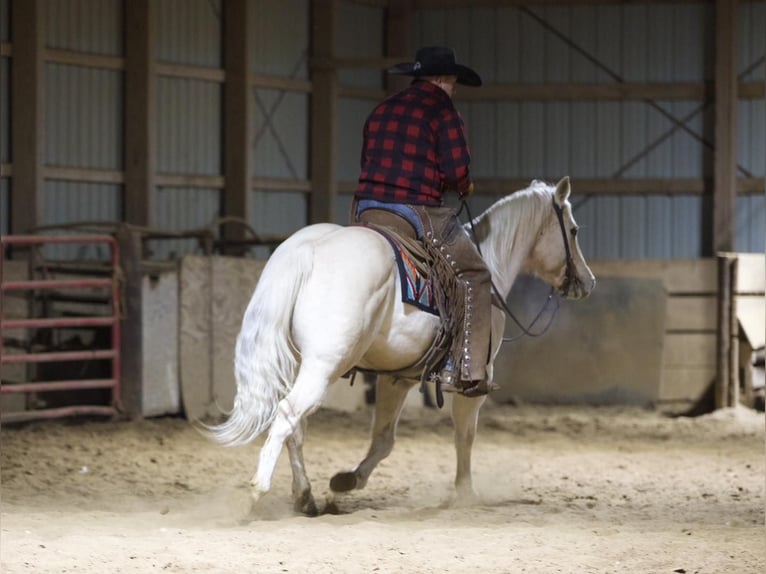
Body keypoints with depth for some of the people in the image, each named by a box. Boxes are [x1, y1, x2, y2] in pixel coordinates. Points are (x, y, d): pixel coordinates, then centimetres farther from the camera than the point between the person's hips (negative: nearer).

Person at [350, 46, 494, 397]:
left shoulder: (382, 111, 18)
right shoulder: (442, 110, -2)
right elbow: (457, 171, -10)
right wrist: (464, 188, 11)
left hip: (367, 211, 6)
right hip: (417, 212, -6)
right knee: (473, 277, 5)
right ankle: (465, 371, -4)